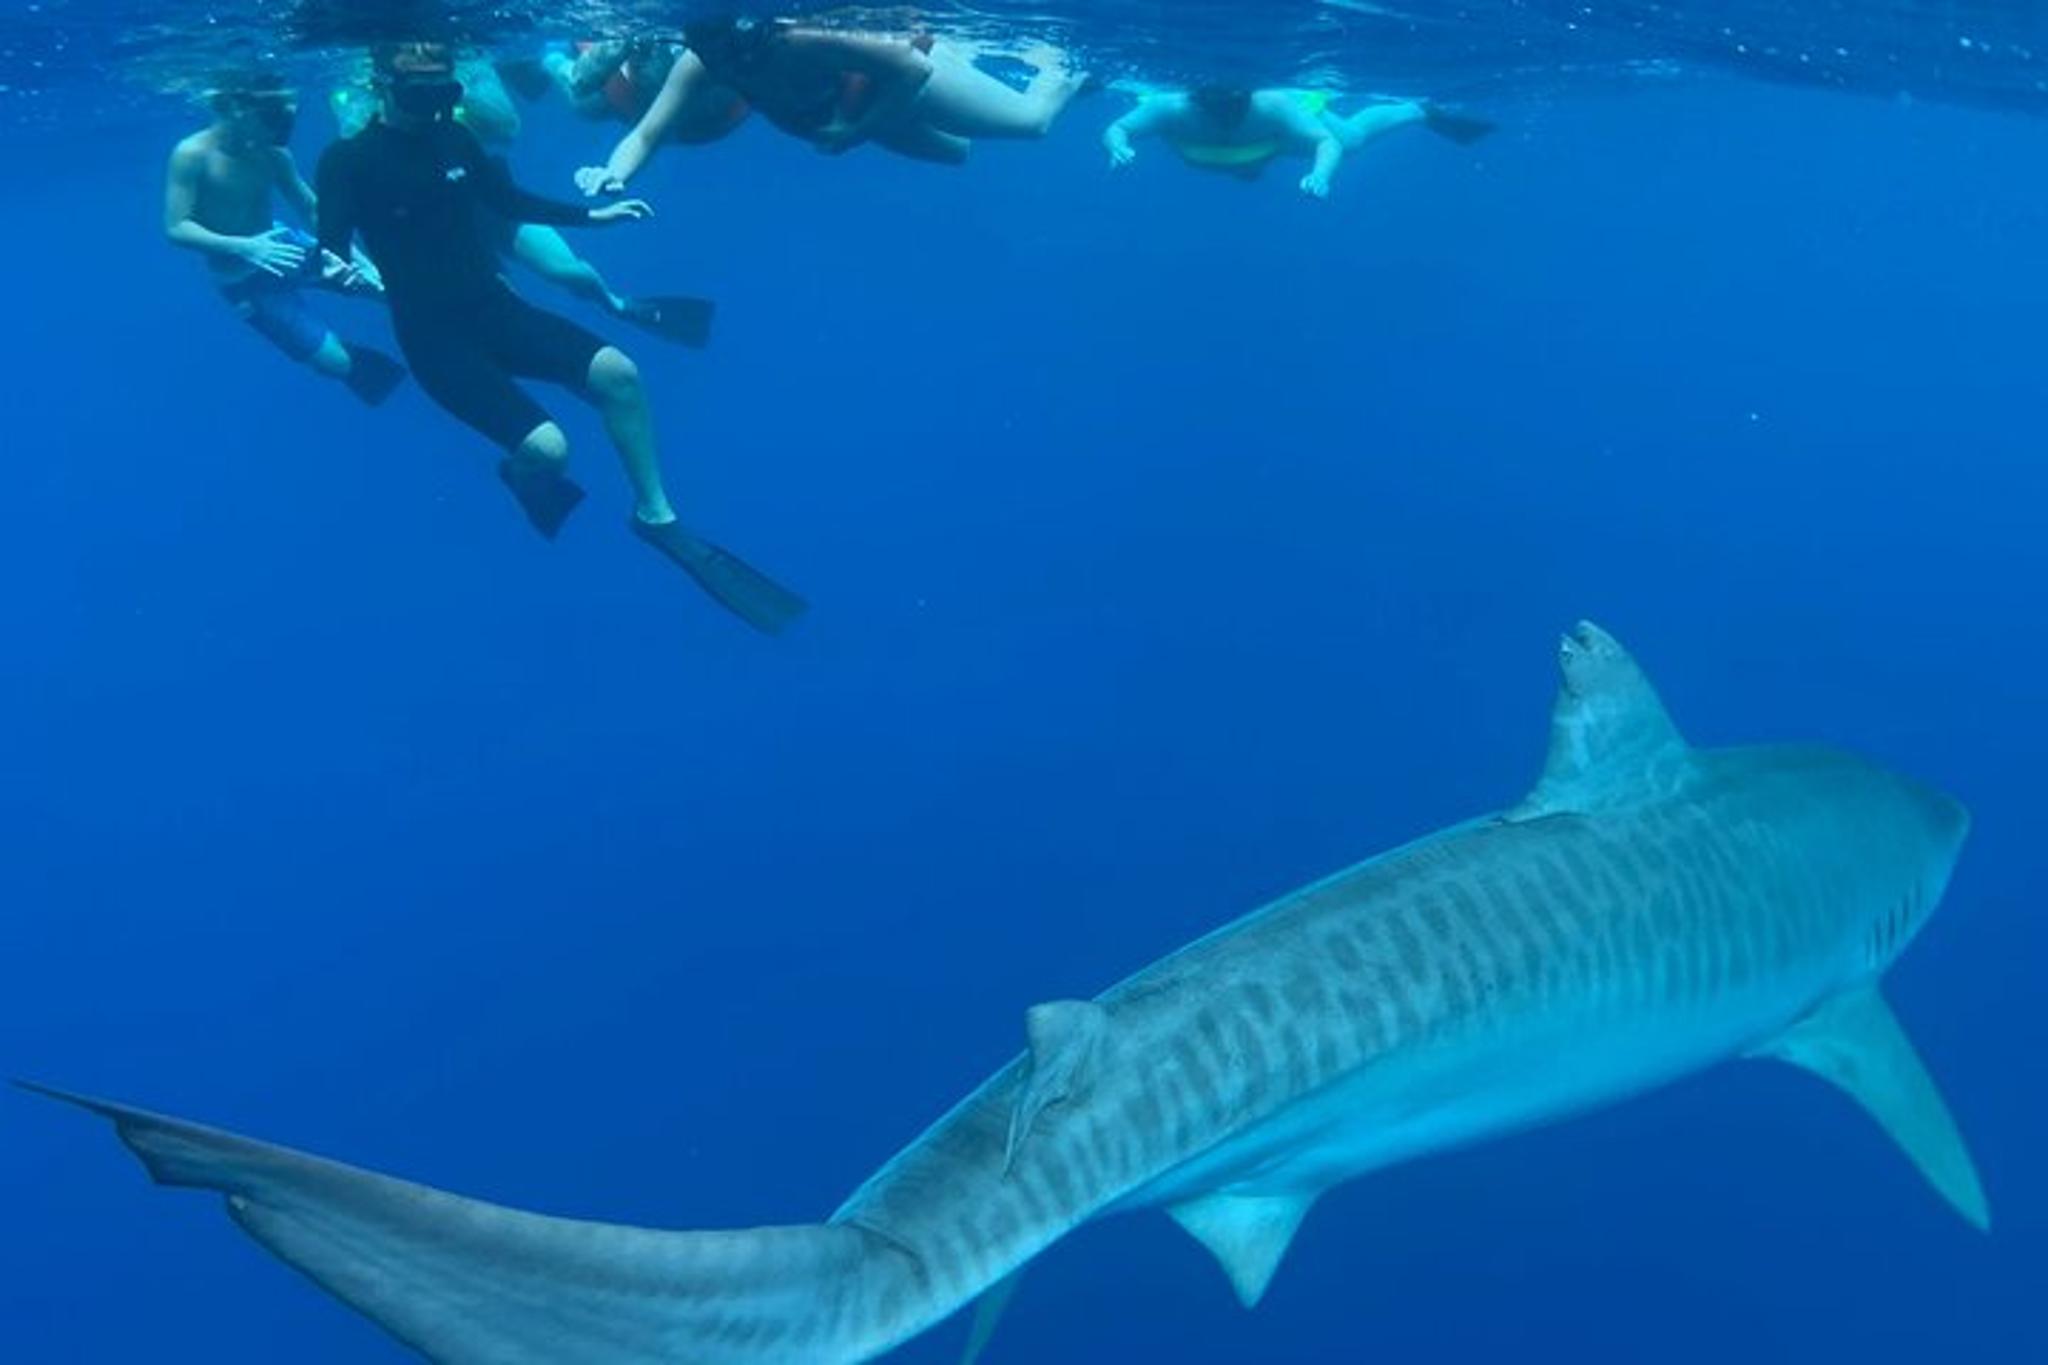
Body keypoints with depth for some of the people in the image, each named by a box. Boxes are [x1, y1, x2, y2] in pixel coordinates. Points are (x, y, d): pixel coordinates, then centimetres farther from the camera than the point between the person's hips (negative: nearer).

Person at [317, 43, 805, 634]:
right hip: (433, 335, -6)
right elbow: (331, 248, -19)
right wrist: (335, 269, -42)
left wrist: (592, 215, 16)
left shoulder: (453, 137, 6)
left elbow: (509, 201, 19)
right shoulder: (348, 161, -11)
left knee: (618, 374, -10)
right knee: (546, 447, -22)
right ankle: (522, 471, 19)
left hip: (495, 308, 6)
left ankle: (656, 514, 8)